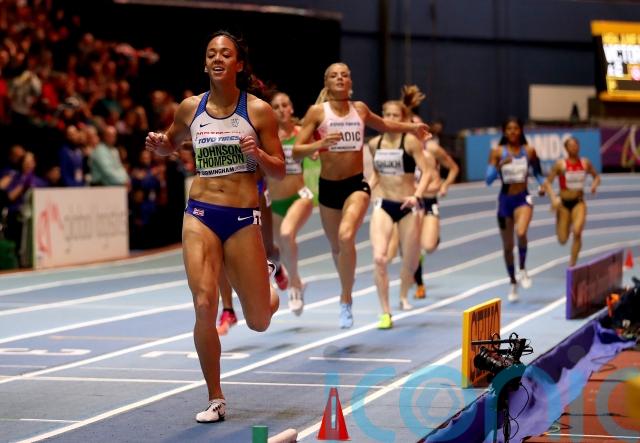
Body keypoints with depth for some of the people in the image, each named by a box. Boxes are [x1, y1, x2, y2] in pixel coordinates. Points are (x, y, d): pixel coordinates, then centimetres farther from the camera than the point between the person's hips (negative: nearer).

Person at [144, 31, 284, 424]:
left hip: (243, 219, -1)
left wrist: (258, 153, -19)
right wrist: (158, 144, 2)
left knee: (259, 322, 4)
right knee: (204, 306, -13)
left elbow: (279, 171, 1)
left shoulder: (259, 111, -2)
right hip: (200, 215, 2)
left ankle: (268, 283, 43)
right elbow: (171, 145, 25)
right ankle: (216, 400, 3)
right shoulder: (190, 108, 6)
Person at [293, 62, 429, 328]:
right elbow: (296, 152, -9)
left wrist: (411, 127, 26)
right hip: (328, 186, 0)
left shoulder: (360, 109, 6)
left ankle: (346, 300, -16)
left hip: (356, 184, 0)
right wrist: (320, 144, -25)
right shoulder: (317, 112, -3)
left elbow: (382, 125, 30)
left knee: (346, 237, -27)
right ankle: (347, 291, 41)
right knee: (336, 246, 13)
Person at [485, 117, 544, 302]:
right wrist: (500, 165, -24)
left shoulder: (529, 151, 0)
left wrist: (543, 185, -7)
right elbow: (488, 179, -8)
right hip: (505, 199, 1)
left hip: (523, 198, -1)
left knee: (521, 233, -30)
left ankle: (523, 269, -6)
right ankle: (513, 284, 28)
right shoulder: (497, 152, -3)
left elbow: (537, 173, 13)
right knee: (507, 246, 10)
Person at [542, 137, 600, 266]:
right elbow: (547, 183, -8)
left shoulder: (585, 163, 0)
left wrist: (594, 184, -7)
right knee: (563, 240, 2)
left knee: (577, 232, -23)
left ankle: (572, 263, -11)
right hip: (563, 203, -1)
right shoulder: (560, 164, -9)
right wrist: (553, 198, -23)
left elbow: (596, 176, 16)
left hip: (579, 203, 1)